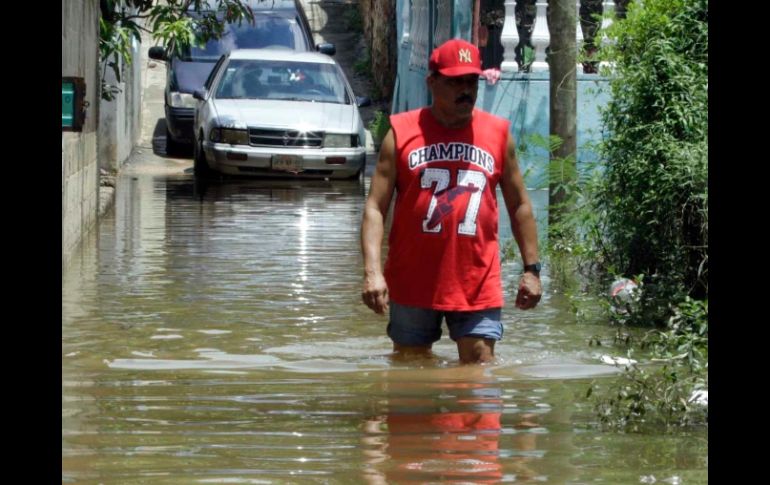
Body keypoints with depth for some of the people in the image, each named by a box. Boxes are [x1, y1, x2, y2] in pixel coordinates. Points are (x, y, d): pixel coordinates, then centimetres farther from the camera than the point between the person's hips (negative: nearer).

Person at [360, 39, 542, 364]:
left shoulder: (498, 133, 8)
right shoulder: (403, 132, 2)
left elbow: (519, 205, 15)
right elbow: (375, 207, -2)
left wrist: (531, 269, 10)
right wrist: (372, 271, -14)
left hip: (477, 285, 0)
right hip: (413, 284, 0)